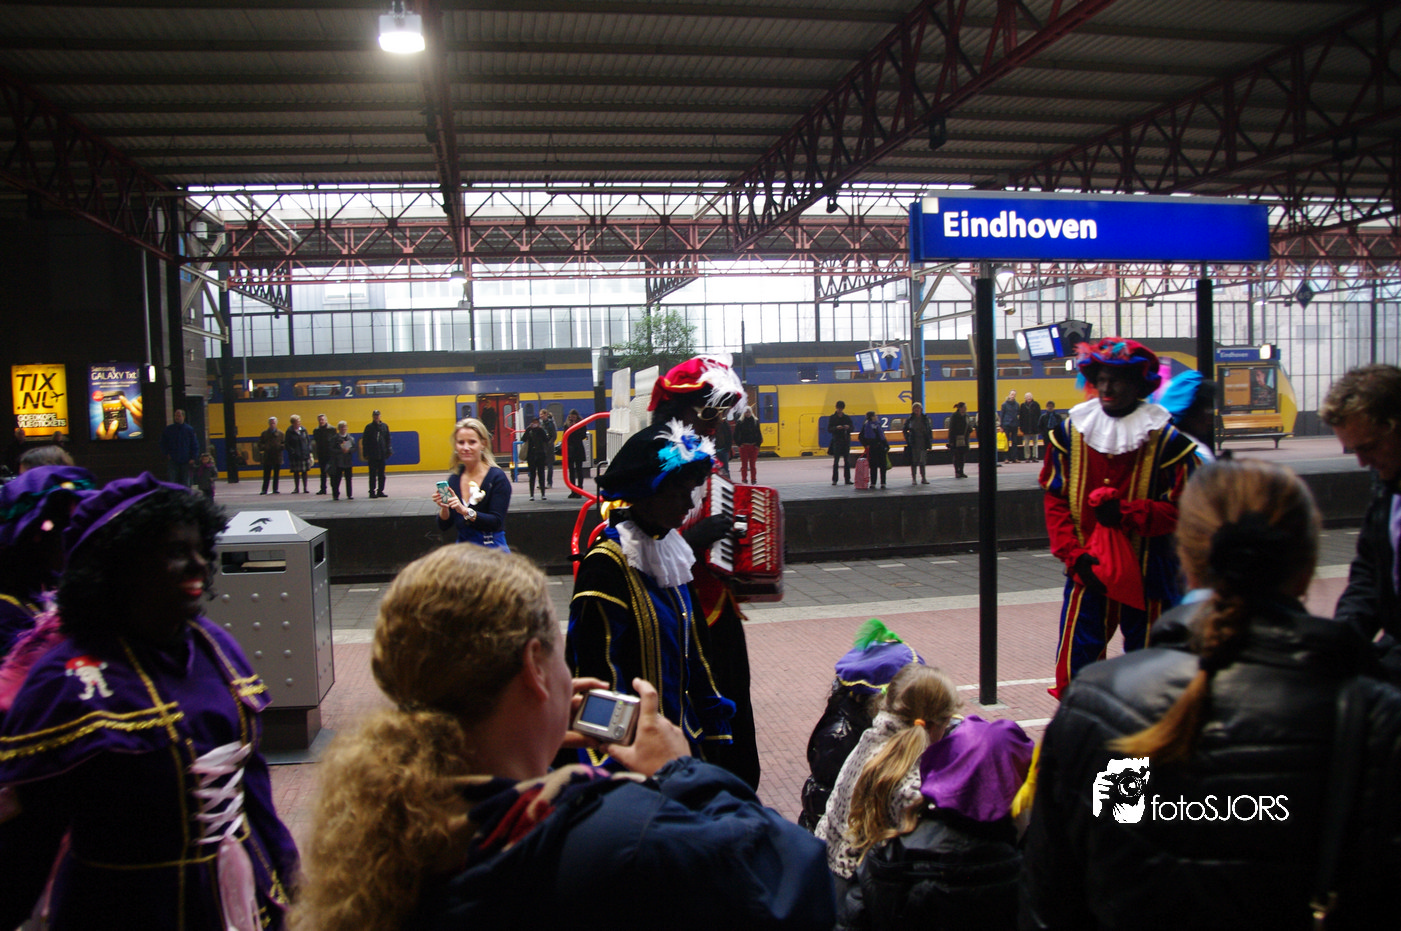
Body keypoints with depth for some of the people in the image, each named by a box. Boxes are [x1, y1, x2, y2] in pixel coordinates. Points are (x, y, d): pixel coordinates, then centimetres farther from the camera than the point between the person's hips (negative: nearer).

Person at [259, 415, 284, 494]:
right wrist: (264, 447, -11)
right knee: (266, 475, -1)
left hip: (277, 457, 0)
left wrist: (280, 447, -15)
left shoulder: (280, 433, 7)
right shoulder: (264, 433, 9)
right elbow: (260, 444, 9)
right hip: (267, 457, 0)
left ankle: (275, 489, 11)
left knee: (276, 475, 5)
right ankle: (264, 490, 2)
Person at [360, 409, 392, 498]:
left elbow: (388, 440, 11)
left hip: (382, 454, 3)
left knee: (381, 474, 7)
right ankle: (372, 492, 3)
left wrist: (389, 451, 2)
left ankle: (380, 491, 14)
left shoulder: (384, 426, 7)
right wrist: (365, 454, -5)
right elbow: (364, 441, 1)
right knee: (373, 475, -1)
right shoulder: (369, 427, 0)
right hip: (372, 455, -3)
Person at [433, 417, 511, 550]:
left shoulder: (497, 478, -9)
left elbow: (496, 522, -16)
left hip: (492, 549, -4)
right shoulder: (453, 480, 5)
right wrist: (444, 508, -15)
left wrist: (465, 511, -27)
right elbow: (444, 526, 5)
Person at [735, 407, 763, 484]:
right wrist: (739, 443, -6)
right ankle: (744, 480, 7)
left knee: (753, 464, 5)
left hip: (753, 446, 1)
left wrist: (758, 444, -1)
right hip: (744, 446, -1)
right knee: (744, 464, 2)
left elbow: (759, 433, 6)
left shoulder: (755, 421, 4)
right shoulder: (740, 422, -1)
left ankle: (753, 480, 12)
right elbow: (736, 434, 0)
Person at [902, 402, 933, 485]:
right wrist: (908, 439, -3)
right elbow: (905, 430, 8)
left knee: (922, 461, 3)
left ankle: (923, 478, 11)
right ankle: (913, 479, 10)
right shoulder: (909, 419, 0)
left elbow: (930, 430, 7)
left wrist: (929, 442, 1)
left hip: (923, 443, 1)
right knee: (914, 461, 3)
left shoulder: (925, 418, 3)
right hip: (913, 444, -1)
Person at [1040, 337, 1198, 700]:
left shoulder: (1165, 439, -5)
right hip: (1087, 571, 2)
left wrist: (1126, 513, -20)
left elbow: (1182, 509, -6)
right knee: (1073, 667, 3)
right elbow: (1056, 500, 3)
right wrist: (1074, 554, -8)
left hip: (1145, 573, -2)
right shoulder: (1070, 432, 1)